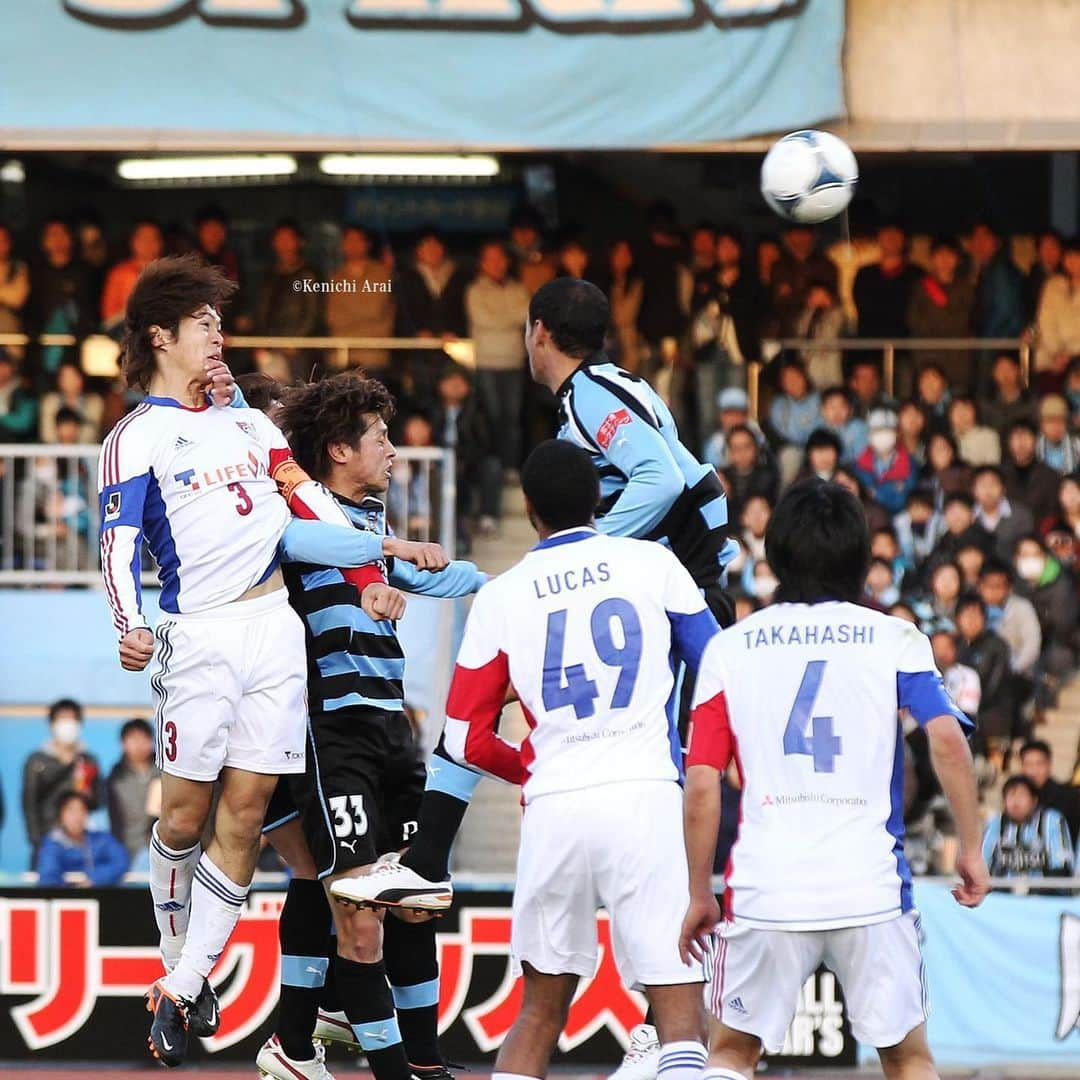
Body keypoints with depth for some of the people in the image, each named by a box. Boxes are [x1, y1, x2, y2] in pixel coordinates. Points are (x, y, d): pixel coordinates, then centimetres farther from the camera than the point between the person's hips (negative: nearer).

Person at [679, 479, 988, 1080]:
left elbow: (702, 787, 3)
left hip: (765, 889, 0)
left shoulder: (729, 649, 7)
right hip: (872, 888, 0)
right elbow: (948, 739, -10)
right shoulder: (894, 640, 5)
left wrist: (700, 896, 11)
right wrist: (972, 848, -2)